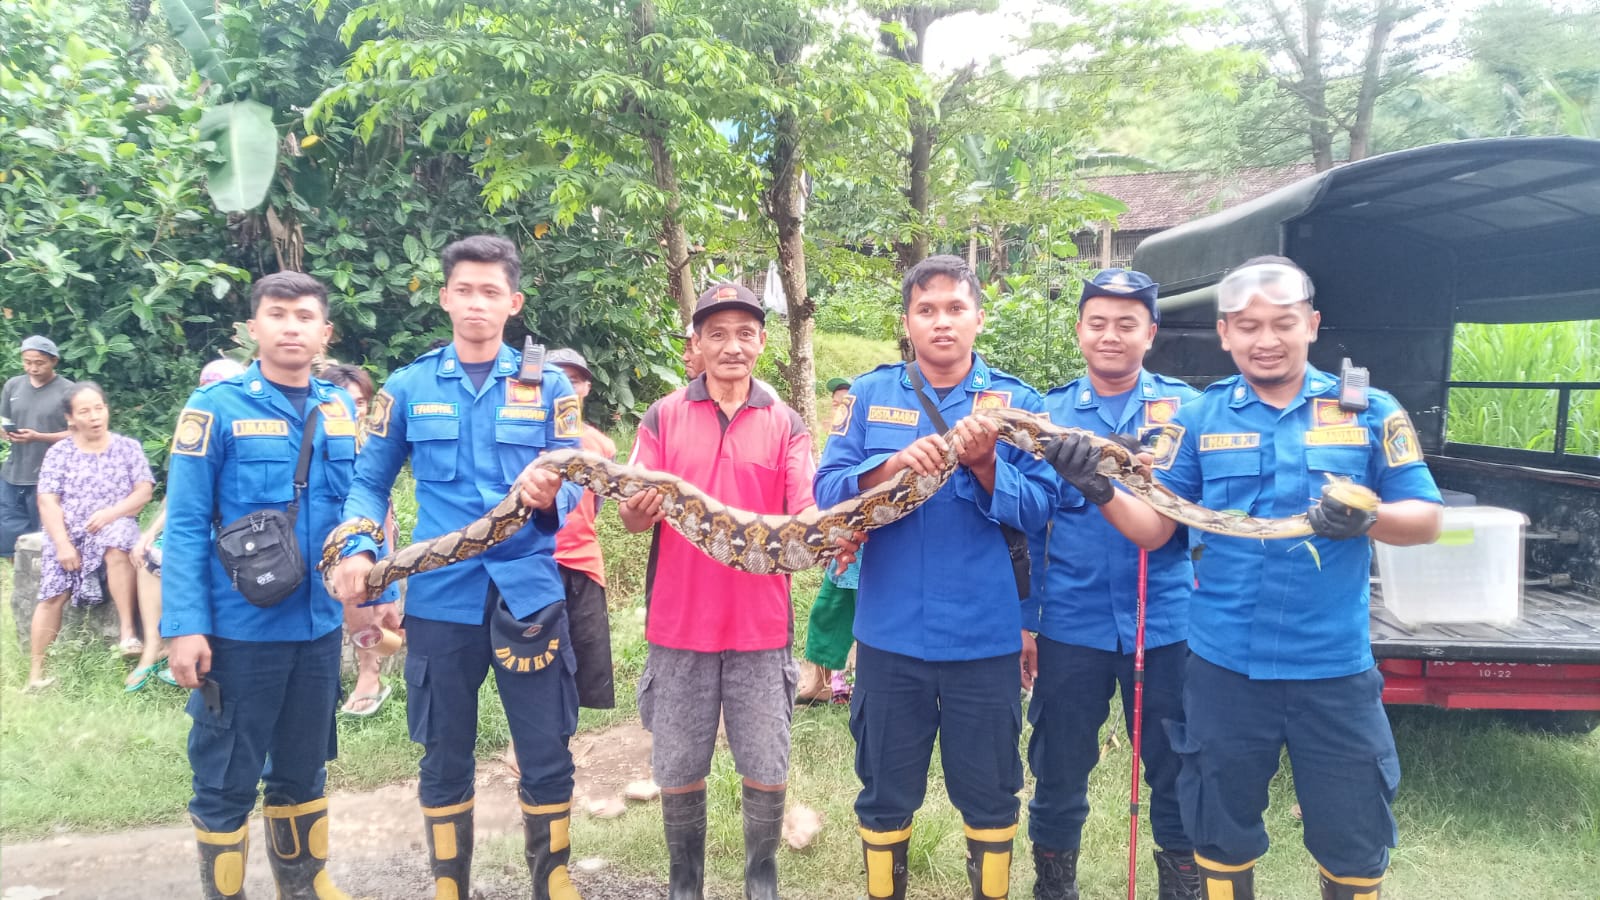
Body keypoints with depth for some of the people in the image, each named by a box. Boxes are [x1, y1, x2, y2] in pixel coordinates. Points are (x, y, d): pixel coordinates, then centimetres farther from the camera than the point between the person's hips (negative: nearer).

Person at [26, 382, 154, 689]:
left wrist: (111, 513, -17)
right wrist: (62, 543, -12)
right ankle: (36, 671, -10)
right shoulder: (59, 453, 6)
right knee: (53, 595, -16)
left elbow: (144, 491, 0)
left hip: (114, 527, -1)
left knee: (117, 546, -37)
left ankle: (127, 631, -32)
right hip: (68, 533, 1)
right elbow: (47, 502, -1)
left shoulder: (128, 447, 7)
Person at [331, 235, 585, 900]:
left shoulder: (548, 386, 2)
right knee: (446, 757, 13)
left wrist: (549, 498, -26)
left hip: (528, 593, 0)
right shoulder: (408, 387, 4)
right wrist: (357, 549, -11)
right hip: (439, 597, 1)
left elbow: (576, 486, -3)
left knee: (548, 757, 4)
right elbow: (369, 483, 7)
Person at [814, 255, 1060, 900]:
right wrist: (895, 465, -23)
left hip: (986, 635, 0)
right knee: (885, 793, 16)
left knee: (989, 793, 15)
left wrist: (984, 466, -24)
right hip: (890, 634, 1)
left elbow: (1039, 509, -7)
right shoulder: (870, 395, 3)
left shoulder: (1015, 402, 0)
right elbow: (828, 491, -6)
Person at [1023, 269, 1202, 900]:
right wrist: (1024, 620, 4)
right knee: (1059, 771, 11)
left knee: (1178, 773, 10)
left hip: (1166, 623, 0)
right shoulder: (1049, 412, 4)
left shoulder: (1186, 406, 2)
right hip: (1070, 625, 1)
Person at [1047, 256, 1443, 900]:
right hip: (1224, 666, 1)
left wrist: (1368, 516, -22)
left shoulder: (1368, 411, 0)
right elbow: (1153, 530, -1)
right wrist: (1100, 492, -21)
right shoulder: (1199, 419, 1)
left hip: (1335, 668, 0)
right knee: (1222, 836, 17)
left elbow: (1425, 520, 0)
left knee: (1354, 841, 14)